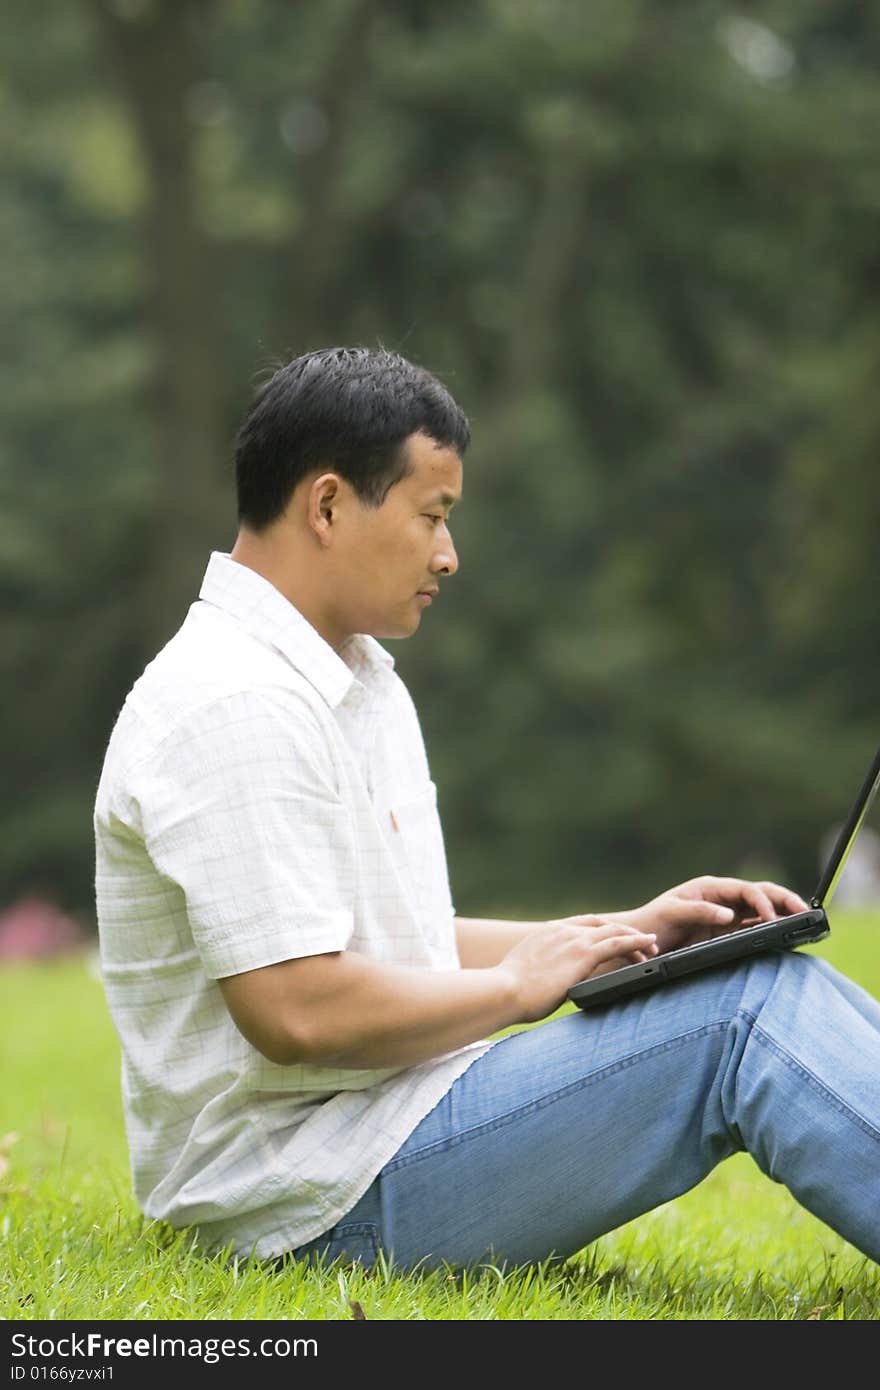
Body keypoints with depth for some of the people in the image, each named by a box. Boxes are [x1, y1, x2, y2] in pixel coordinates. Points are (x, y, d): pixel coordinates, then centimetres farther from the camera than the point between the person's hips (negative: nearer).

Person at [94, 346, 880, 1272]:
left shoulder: (362, 682, 18)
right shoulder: (234, 707, -17)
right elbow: (300, 1011, -24)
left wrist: (622, 935, 12)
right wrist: (518, 986, -10)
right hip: (323, 1199, -10)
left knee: (780, 987, 2)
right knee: (750, 1008, -19)